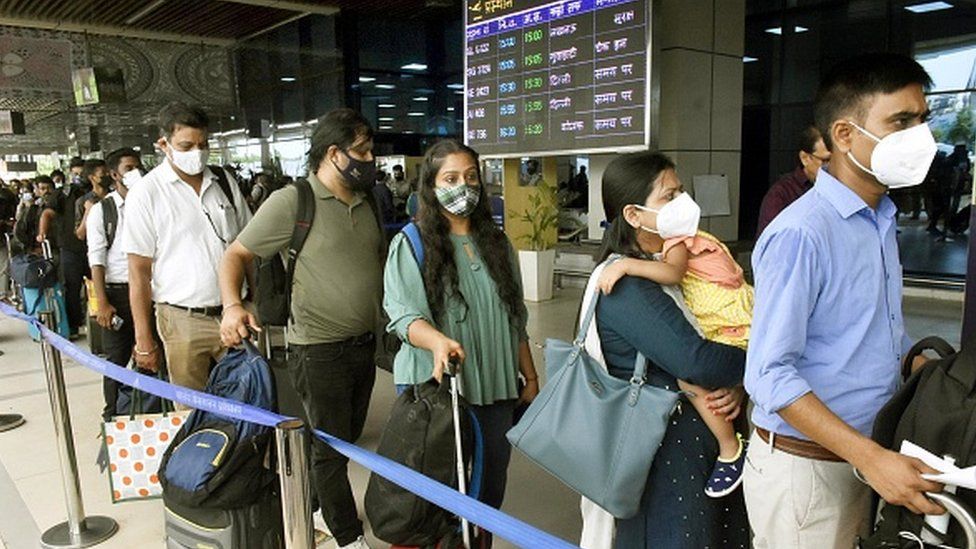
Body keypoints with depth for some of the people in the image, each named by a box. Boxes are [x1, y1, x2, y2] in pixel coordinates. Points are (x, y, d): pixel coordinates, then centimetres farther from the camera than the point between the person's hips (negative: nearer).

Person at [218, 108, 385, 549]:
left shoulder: (367, 203, 7)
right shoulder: (292, 202, -14)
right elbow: (236, 254, -11)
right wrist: (232, 304, -28)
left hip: (364, 344, 7)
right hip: (320, 351, -7)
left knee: (349, 439, 22)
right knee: (330, 449, 8)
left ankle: (319, 509, 45)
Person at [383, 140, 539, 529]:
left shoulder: (496, 243, 11)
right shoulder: (411, 243, -4)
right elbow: (403, 314, -15)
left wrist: (530, 377, 13)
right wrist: (438, 340, -36)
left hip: (495, 391, 4)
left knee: (490, 491, 12)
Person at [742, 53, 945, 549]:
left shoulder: (881, 219, 7)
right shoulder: (801, 234, -22)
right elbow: (769, 374, -24)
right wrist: (870, 457, -26)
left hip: (863, 455, 8)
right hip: (805, 464, -8)